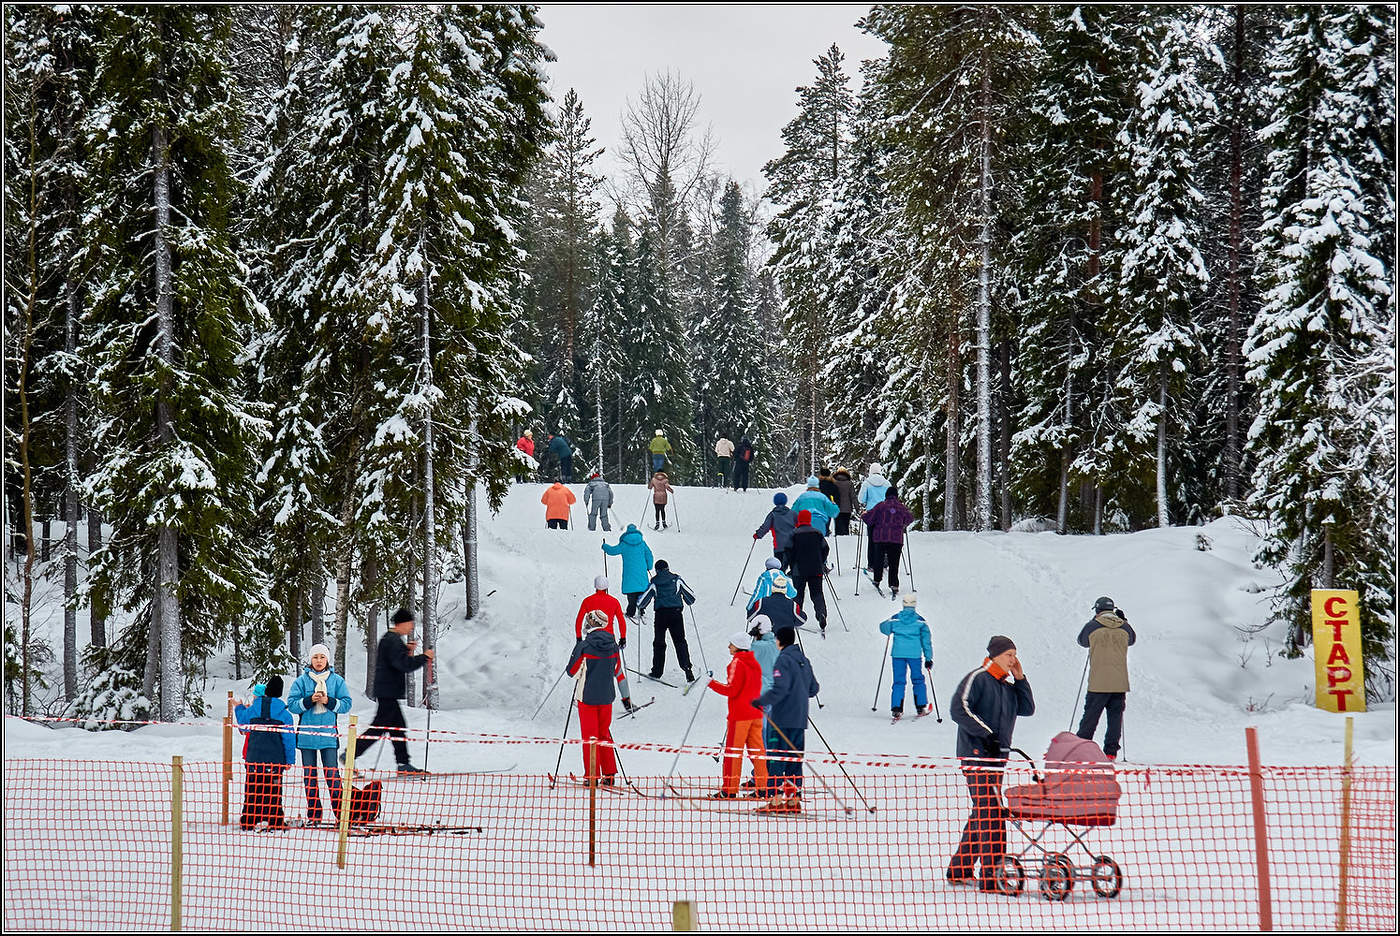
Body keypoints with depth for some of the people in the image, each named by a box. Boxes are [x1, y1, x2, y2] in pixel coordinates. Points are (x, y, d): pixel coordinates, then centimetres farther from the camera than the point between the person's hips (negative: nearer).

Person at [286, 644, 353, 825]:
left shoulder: (336, 680, 5)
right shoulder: (302, 680, 4)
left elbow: (346, 704, 3)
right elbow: (292, 705, 0)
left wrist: (329, 701, -12)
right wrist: (309, 700, -14)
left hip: (328, 733, -1)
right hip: (306, 734, 1)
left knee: (331, 773, -8)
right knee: (309, 774, 5)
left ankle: (340, 810, -3)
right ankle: (313, 813, 11)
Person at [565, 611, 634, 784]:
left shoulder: (584, 646, -15)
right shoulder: (613, 646, -1)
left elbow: (572, 672, -8)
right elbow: (619, 672, 8)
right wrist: (626, 696, 17)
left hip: (587, 697, -4)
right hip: (606, 698, 4)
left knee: (589, 736, 4)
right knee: (605, 734, 16)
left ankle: (592, 776, 5)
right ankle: (609, 775, 15)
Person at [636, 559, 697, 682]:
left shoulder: (654, 583, 8)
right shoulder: (677, 579, 8)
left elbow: (643, 600, 11)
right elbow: (691, 596, 11)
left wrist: (640, 607, 32)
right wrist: (689, 602, 34)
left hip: (661, 614, 0)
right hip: (676, 613, 0)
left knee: (659, 643, 12)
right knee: (680, 641, 2)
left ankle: (657, 671, 15)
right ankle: (687, 668, -14)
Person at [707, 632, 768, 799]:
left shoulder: (737, 663, -13)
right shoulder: (754, 664, 12)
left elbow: (732, 690, -17)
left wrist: (712, 683, -11)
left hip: (740, 714, -8)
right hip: (756, 713, 8)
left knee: (733, 750, -3)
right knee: (756, 749, 10)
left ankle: (730, 789, -2)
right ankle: (762, 786, 9)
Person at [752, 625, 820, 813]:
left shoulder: (784, 659, -11)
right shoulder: (803, 660, 14)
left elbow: (780, 688, -22)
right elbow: (814, 688, 18)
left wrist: (762, 701, -19)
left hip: (783, 717, -8)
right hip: (800, 720, 8)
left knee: (776, 757, -5)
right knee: (795, 758, 11)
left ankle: (776, 799, -10)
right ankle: (794, 798, 9)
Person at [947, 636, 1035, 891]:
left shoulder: (1007, 685, 18)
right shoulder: (978, 678, -7)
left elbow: (1027, 709, 16)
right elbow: (958, 708, -17)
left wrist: (1020, 678, 6)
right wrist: (985, 734, -20)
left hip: (996, 755, 9)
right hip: (976, 755, -9)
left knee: (982, 813, 14)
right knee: (991, 813, -14)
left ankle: (959, 870, 24)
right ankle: (991, 877, -16)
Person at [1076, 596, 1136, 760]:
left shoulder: (1092, 626, -6)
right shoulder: (1124, 627, 3)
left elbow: (1082, 641, 15)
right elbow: (1132, 640, 25)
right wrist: (1123, 621, 33)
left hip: (1098, 683, -2)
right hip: (1120, 683, 2)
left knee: (1091, 716, 6)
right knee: (1115, 716, 8)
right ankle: (1111, 751, 4)